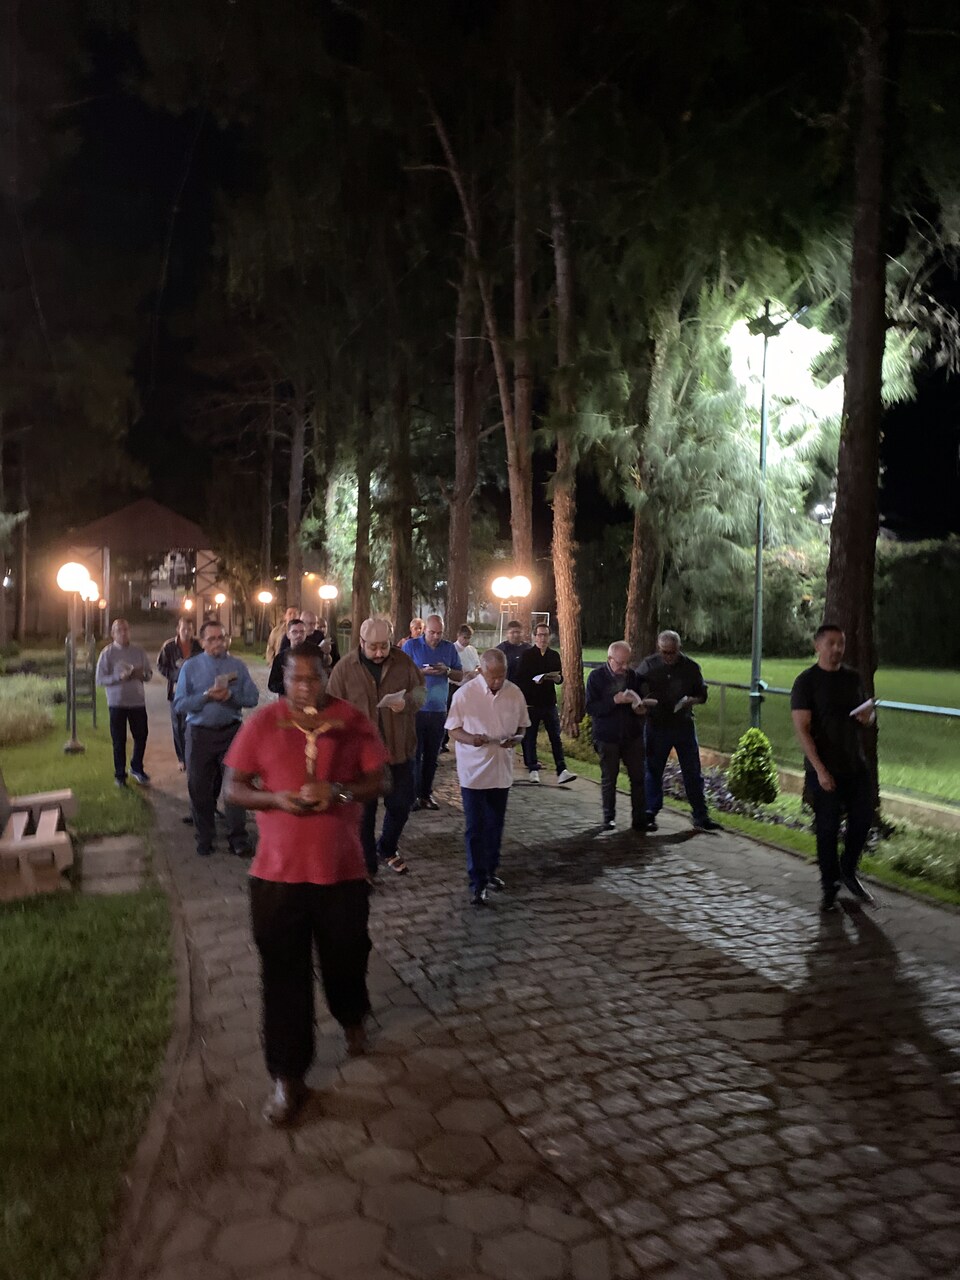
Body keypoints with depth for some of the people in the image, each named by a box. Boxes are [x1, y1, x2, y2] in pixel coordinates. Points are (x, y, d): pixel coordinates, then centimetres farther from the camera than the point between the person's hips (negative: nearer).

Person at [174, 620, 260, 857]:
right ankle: (204, 839, 23)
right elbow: (179, 704, -3)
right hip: (200, 733, 0)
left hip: (231, 732, 0)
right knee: (200, 788, 8)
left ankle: (238, 839, 8)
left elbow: (252, 698, 0)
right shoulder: (190, 667, 3)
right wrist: (206, 696, -16)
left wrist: (230, 696, -16)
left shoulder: (237, 665, 4)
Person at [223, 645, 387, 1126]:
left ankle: (351, 1018, 50)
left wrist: (338, 792, -19)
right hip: (277, 871, 0)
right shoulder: (261, 724, -2)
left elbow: (377, 780, 0)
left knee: (346, 955, 16)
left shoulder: (352, 722, -2)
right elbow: (232, 788, 0)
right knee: (284, 972, 5)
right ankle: (287, 1077, 19)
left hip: (342, 868, 1)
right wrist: (275, 798, -19)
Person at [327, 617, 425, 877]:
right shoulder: (344, 668, -8)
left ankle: (387, 849, 40)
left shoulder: (403, 662, -1)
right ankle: (366, 863, 24)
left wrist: (407, 702, -15)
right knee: (364, 811, 8)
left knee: (401, 804, 14)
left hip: (399, 749, 3)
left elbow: (421, 689, 7)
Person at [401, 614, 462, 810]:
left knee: (432, 755, 8)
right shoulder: (411, 646, 0)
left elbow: (460, 676, 11)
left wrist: (447, 670, -9)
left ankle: (426, 794, 16)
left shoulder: (449, 648, 9)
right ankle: (413, 795, 2)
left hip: (439, 710, 3)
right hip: (415, 709, -3)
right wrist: (423, 672, -18)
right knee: (414, 753, -3)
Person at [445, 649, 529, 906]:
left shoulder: (514, 693, -2)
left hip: (502, 770, 4)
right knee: (476, 829, -1)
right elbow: (453, 730, -5)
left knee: (495, 826, 17)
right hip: (474, 771, -4)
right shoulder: (465, 694, -12)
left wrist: (515, 738, -14)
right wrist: (470, 738, -25)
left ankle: (490, 871, 34)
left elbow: (522, 726, 9)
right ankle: (477, 883, 6)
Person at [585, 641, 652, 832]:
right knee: (609, 778, 8)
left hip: (632, 735, 3)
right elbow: (590, 708, -15)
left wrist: (641, 708, -8)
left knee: (638, 777, 3)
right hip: (607, 737, -3)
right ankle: (609, 818, 21)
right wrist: (615, 700, -26)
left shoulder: (632, 675, 2)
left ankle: (640, 818, 12)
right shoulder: (596, 677, -9)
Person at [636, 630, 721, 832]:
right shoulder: (648, 665, -3)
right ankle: (650, 813, 22)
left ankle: (701, 817, 11)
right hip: (657, 726, 0)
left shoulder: (691, 667, -2)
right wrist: (644, 701, -17)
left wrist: (691, 700, -15)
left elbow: (702, 694, 7)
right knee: (653, 771, 8)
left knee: (693, 773, 4)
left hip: (684, 726, 1)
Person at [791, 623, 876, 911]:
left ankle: (848, 872, 32)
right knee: (828, 828, 1)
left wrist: (868, 716, -6)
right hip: (824, 770, -5)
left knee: (863, 820, 9)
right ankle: (830, 886, 17)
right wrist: (820, 770, -20)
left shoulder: (853, 678, 8)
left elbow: (867, 716, 20)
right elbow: (802, 729, -14)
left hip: (856, 766, 5)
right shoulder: (806, 682, -9)